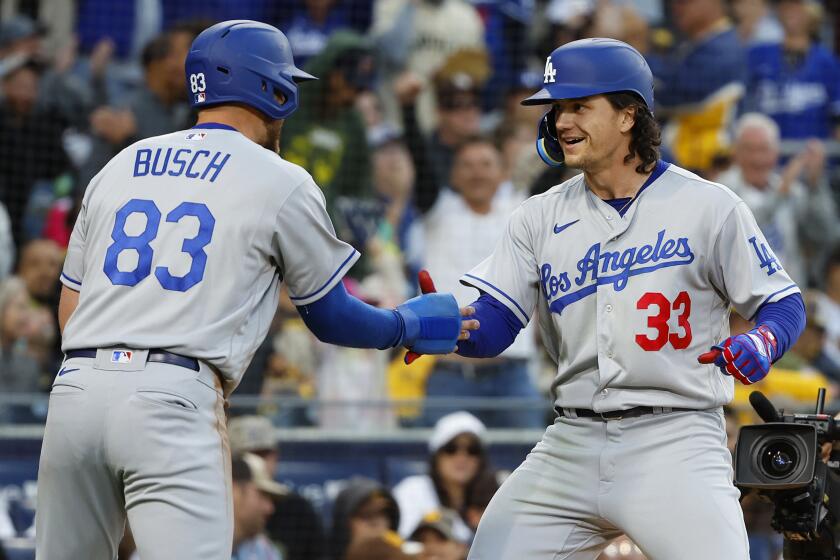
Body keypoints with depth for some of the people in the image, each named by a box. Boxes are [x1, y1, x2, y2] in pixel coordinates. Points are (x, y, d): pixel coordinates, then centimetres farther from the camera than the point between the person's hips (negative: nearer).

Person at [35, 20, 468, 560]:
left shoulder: (119, 168, 20)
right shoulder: (281, 182, 6)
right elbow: (332, 318, 16)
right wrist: (409, 325, 33)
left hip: (74, 390, 5)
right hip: (172, 401, -5)